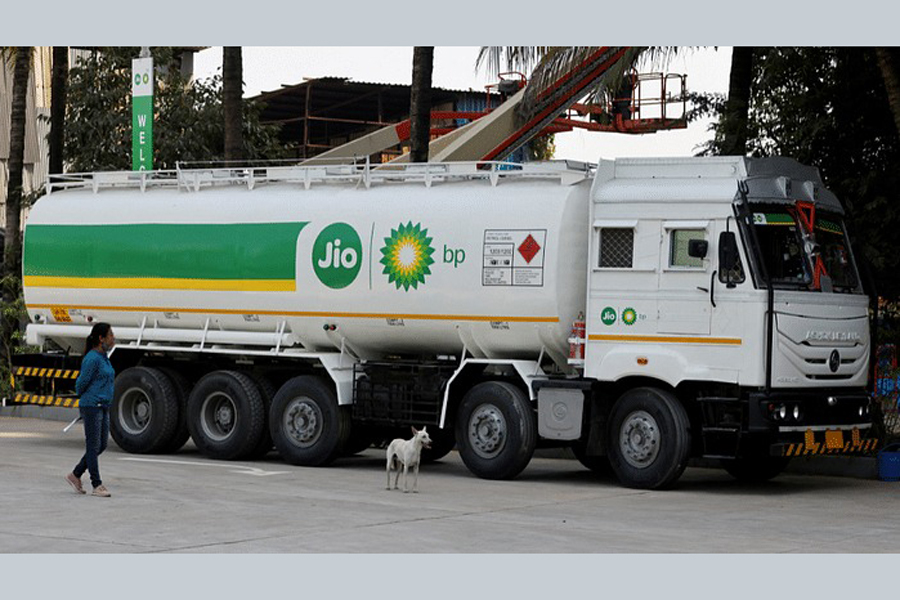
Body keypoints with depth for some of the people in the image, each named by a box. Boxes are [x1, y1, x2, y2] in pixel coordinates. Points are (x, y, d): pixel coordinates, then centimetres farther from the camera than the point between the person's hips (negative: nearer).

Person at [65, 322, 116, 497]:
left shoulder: (103, 357, 14)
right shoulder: (92, 358, -15)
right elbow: (82, 383, -10)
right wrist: (82, 397, 8)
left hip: (103, 407, 9)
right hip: (91, 406, -9)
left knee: (102, 445, 11)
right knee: (93, 446, -4)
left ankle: (75, 475, 22)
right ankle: (97, 486, 0)